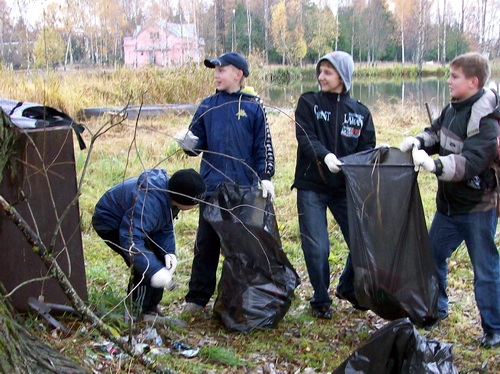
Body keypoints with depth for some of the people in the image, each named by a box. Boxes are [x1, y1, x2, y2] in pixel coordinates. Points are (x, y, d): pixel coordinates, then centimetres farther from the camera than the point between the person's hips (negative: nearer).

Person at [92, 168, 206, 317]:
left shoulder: (169, 195, -13)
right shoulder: (149, 202, -42)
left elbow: (165, 228, -4)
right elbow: (131, 239, -47)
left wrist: (169, 252, -21)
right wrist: (155, 271, -52)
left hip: (133, 222, 9)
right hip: (111, 225, -9)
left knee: (162, 260, 3)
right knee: (145, 266, -20)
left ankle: (151, 308, 17)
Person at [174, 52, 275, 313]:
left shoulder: (253, 106, 0)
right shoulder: (208, 106, 7)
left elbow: (263, 145, 1)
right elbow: (198, 142, 8)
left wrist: (265, 177, -6)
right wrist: (189, 143, -13)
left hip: (244, 188, -2)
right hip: (211, 186, 2)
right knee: (206, 243, 6)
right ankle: (197, 297, 15)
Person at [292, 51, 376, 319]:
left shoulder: (360, 113, 7)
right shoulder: (308, 103, 0)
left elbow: (367, 149, 2)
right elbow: (305, 137, -14)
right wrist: (324, 155, -33)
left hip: (346, 188, 3)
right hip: (311, 187, -2)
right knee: (316, 248, -4)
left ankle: (348, 288, 30)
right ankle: (321, 300, 19)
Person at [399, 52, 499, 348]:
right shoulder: (452, 110, 3)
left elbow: (471, 161, -31)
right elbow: (436, 134, 11)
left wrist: (435, 165, -43)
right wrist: (418, 141, -10)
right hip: (448, 204, 8)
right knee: (432, 256, 17)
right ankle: (437, 309, 38)